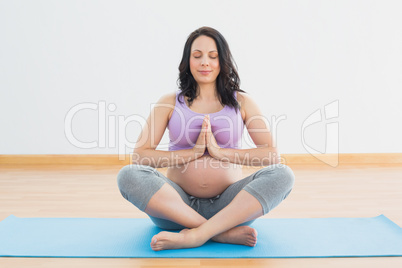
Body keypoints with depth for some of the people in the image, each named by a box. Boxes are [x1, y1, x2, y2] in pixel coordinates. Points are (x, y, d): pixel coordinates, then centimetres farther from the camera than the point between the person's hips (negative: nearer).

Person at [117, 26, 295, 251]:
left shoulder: (241, 102, 8)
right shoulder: (170, 103, 8)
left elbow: (273, 155, -4)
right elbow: (140, 155, -3)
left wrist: (220, 152, -13)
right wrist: (194, 152, -11)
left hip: (229, 206, 0)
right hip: (178, 204, 1)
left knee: (283, 174, -25)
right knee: (128, 175, -26)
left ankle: (195, 235, -32)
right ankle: (224, 233, -29)